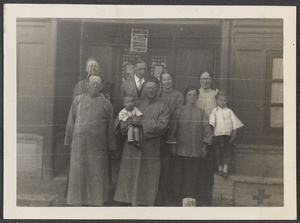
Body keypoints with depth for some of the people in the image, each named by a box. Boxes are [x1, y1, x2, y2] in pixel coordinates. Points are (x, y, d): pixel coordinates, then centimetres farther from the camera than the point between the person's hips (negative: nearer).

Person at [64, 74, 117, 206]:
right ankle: (78, 202, 18)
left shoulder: (106, 104, 3)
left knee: (96, 174, 4)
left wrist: (111, 146, 4)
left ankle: (95, 202, 17)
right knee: (78, 172, 5)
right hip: (79, 144, 1)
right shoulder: (77, 100, 5)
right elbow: (71, 122, 9)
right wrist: (69, 141, 6)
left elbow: (110, 127, 4)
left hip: (98, 145, -1)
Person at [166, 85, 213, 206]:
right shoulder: (179, 111, 2)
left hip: (196, 150, 0)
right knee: (180, 175, 4)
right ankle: (180, 199, 15)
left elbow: (207, 130, 4)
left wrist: (204, 146, 1)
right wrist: (173, 145, 0)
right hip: (181, 150, 0)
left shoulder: (201, 112, 4)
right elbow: (173, 129, 3)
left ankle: (193, 198, 12)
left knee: (194, 175, 2)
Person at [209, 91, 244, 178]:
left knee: (228, 151, -5)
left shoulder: (229, 111, 10)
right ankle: (220, 168, 16)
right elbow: (211, 122, -6)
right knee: (218, 151, 0)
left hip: (228, 135, 1)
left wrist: (234, 134, -4)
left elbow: (235, 123, 6)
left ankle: (225, 169, -1)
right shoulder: (215, 111, 5)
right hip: (217, 135, -1)